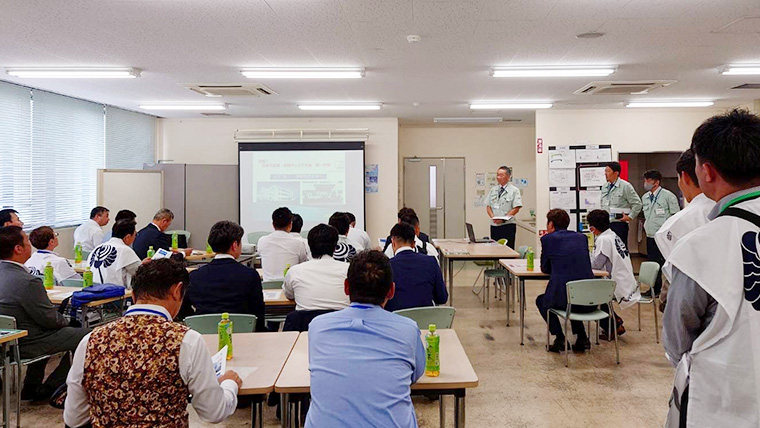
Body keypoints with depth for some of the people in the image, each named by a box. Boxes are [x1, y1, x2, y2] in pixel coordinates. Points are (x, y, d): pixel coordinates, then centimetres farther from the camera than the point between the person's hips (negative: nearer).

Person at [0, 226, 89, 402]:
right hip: (25, 345, -10)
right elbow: (50, 319, -20)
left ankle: (32, 386, 33)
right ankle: (51, 388, 13)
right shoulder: (27, 282, -29)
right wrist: (64, 320, 2)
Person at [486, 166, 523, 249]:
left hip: (508, 225, -4)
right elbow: (488, 206, 12)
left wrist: (503, 219, -17)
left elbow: (516, 208, -8)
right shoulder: (493, 190, 13)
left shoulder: (514, 190, -1)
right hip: (494, 225, 4)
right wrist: (493, 217, -7)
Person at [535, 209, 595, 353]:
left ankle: (559, 338, 14)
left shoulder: (547, 239, 2)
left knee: (541, 300, 28)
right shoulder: (581, 237, 14)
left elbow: (545, 269, 12)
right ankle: (582, 337, 23)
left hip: (564, 297, -5)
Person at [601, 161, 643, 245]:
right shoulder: (605, 187, 14)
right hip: (605, 224, 6)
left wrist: (630, 217, -8)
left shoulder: (625, 186, -6)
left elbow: (637, 203, -6)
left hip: (619, 224, -6)